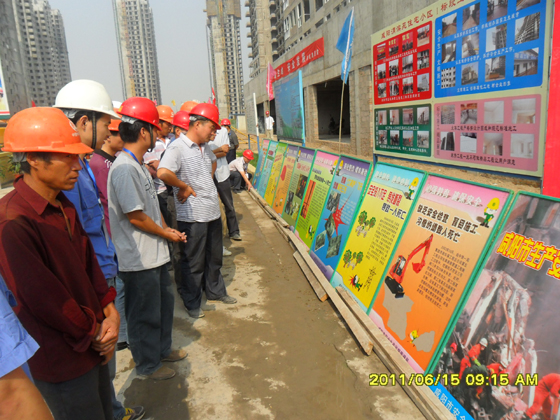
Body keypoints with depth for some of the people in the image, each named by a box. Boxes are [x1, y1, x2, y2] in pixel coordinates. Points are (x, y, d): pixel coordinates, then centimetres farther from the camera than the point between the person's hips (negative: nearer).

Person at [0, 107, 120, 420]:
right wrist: (95, 333, -12)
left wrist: (109, 311, -3)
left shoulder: (63, 206, 4)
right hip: (63, 360, -8)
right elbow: (43, 299, -24)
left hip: (95, 344, 8)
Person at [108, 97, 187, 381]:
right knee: (145, 314, 9)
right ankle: (147, 364, 29)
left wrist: (167, 230, 5)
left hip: (155, 254, 10)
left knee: (163, 302, 24)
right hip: (139, 260, -10)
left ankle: (162, 349, 44)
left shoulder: (138, 165, 9)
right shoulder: (124, 168, -23)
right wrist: (167, 234, -9)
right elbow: (136, 217, -23)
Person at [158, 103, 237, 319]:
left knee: (214, 257, 22)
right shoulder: (177, 147, -18)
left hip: (213, 211, 8)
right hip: (193, 215, -8)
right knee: (194, 262, 6)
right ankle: (192, 303, 24)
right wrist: (184, 187, -20)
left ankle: (215, 291, 42)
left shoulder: (205, 147, 10)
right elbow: (163, 173, -34)